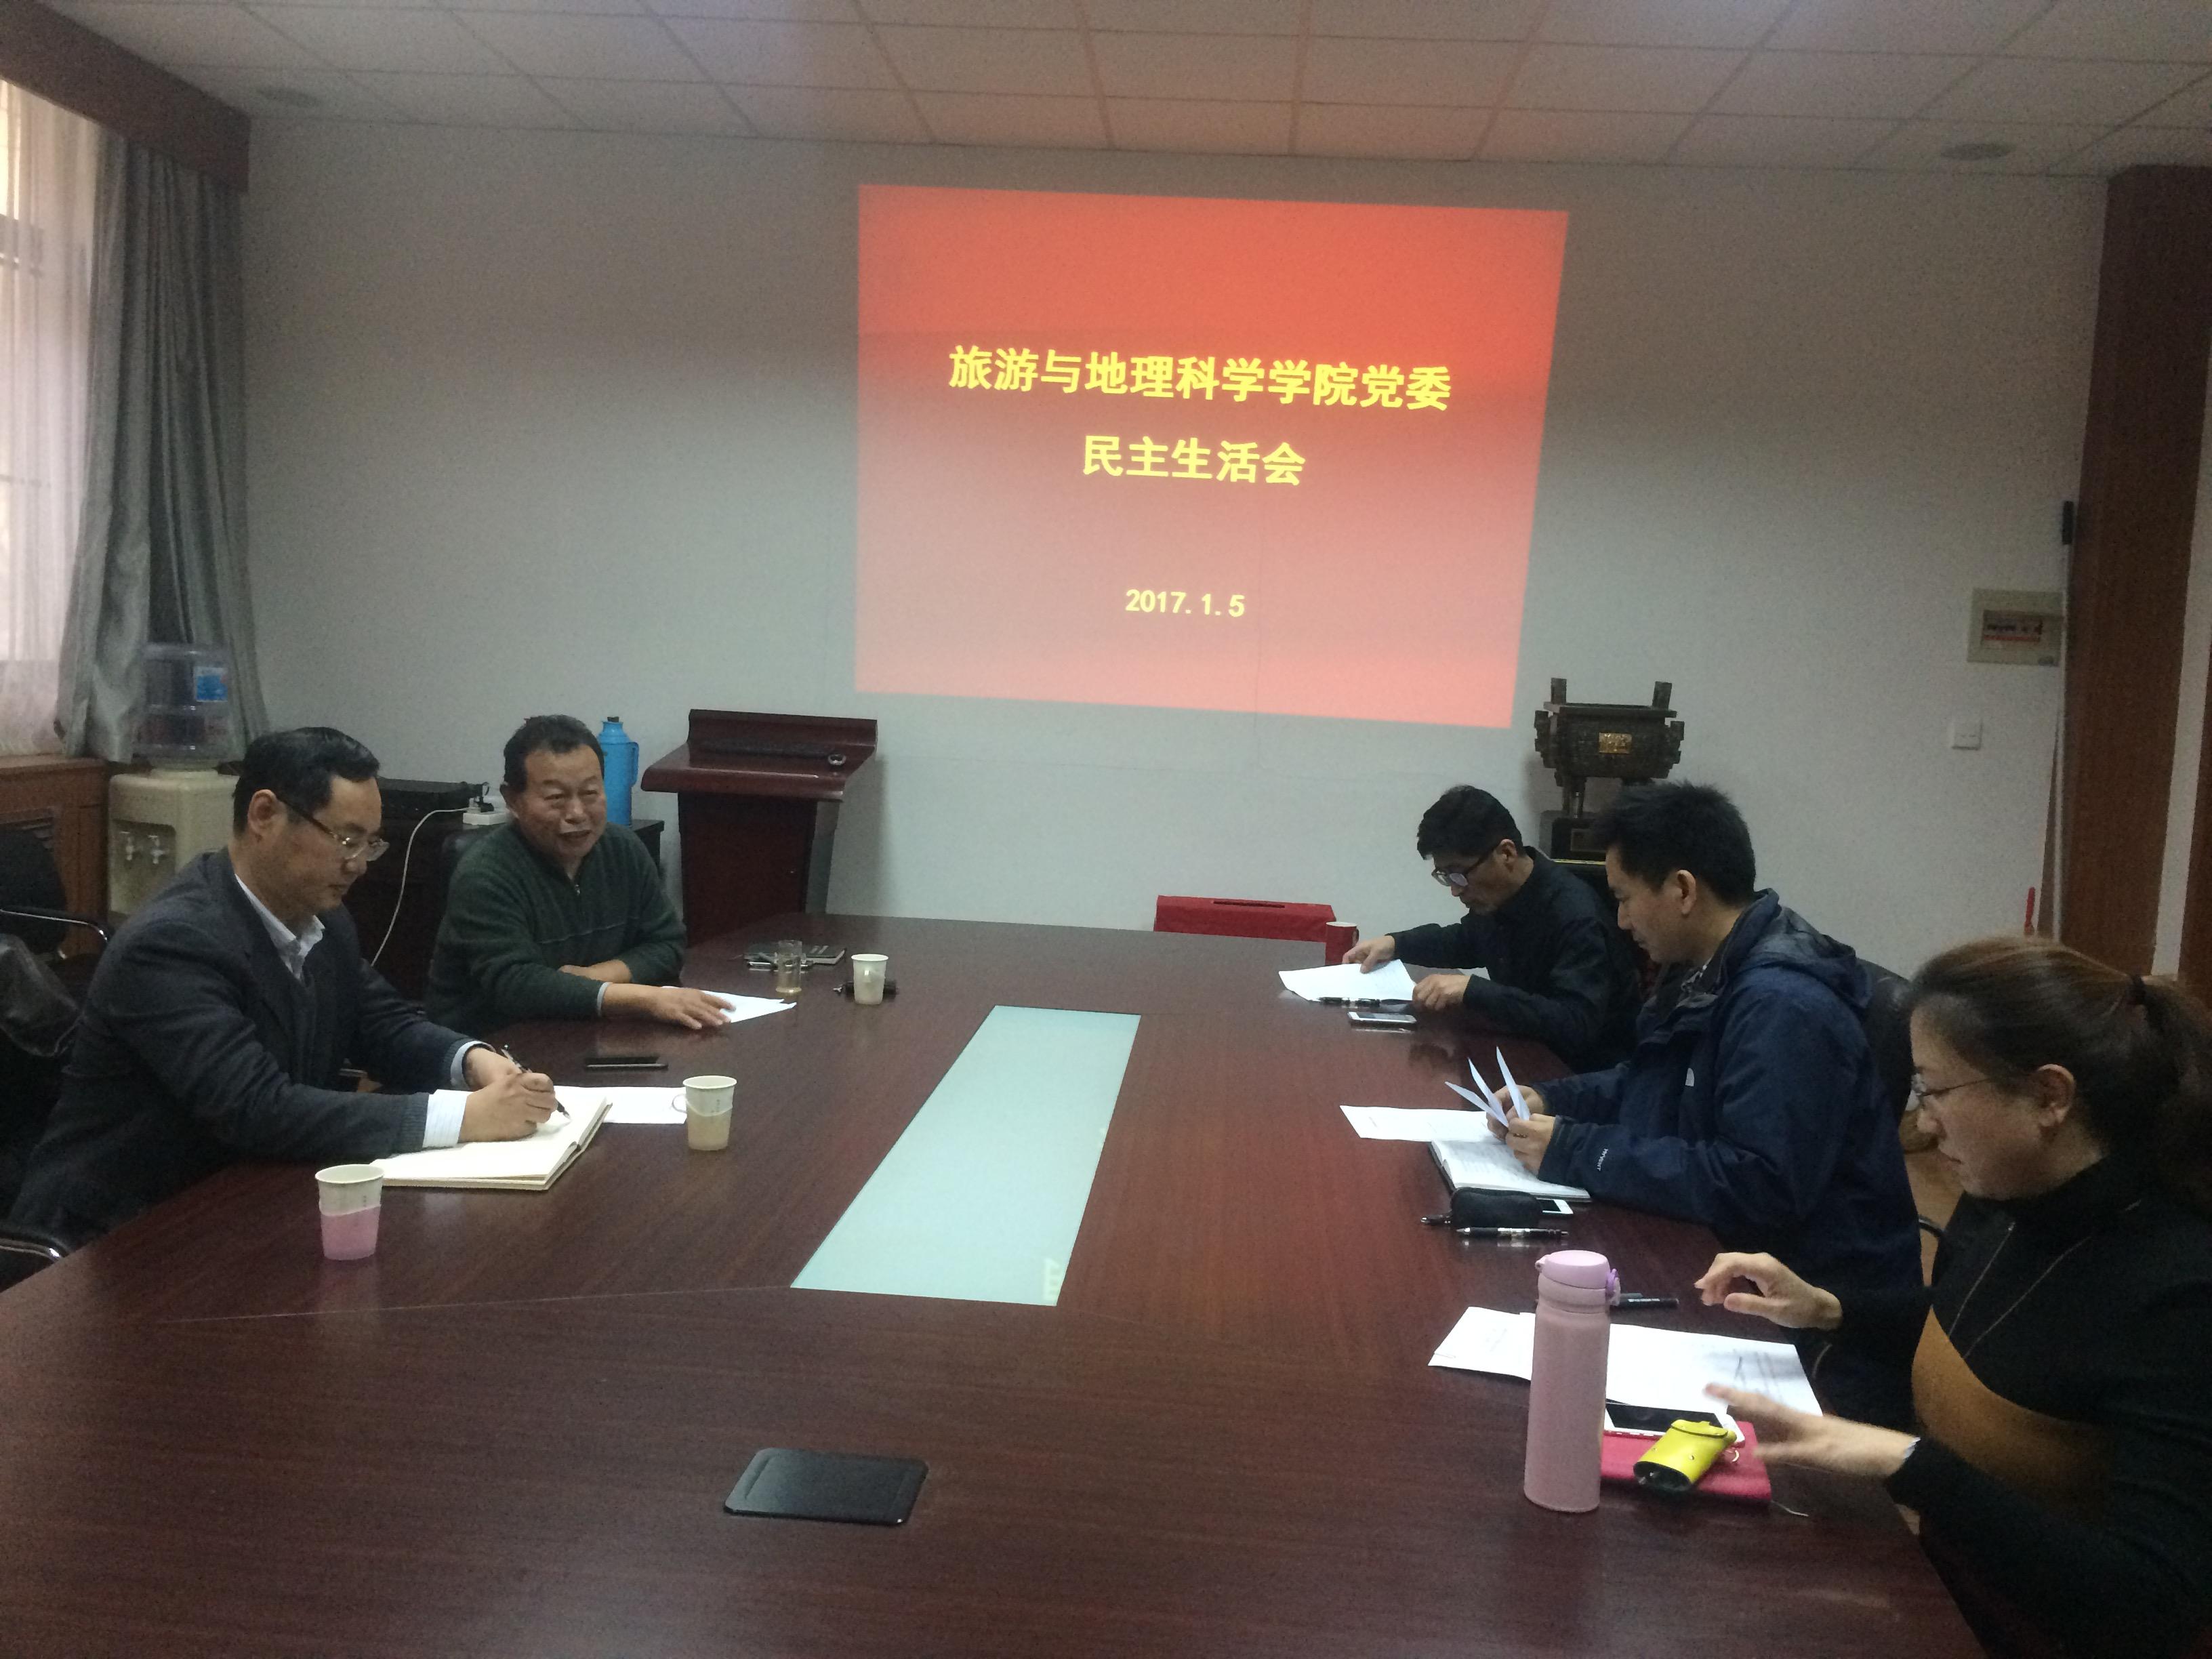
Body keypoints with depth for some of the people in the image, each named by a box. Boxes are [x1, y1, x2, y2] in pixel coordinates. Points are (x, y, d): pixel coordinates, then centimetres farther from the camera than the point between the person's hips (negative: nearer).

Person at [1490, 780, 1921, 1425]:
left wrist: (1577, 1153, -23)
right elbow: (1649, 1086, 22)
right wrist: (1552, 1102, 3)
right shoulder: (1707, 974, 7)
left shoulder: (1784, 1006, -24)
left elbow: (1755, 1186, -30)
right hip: (1730, 1270, 9)